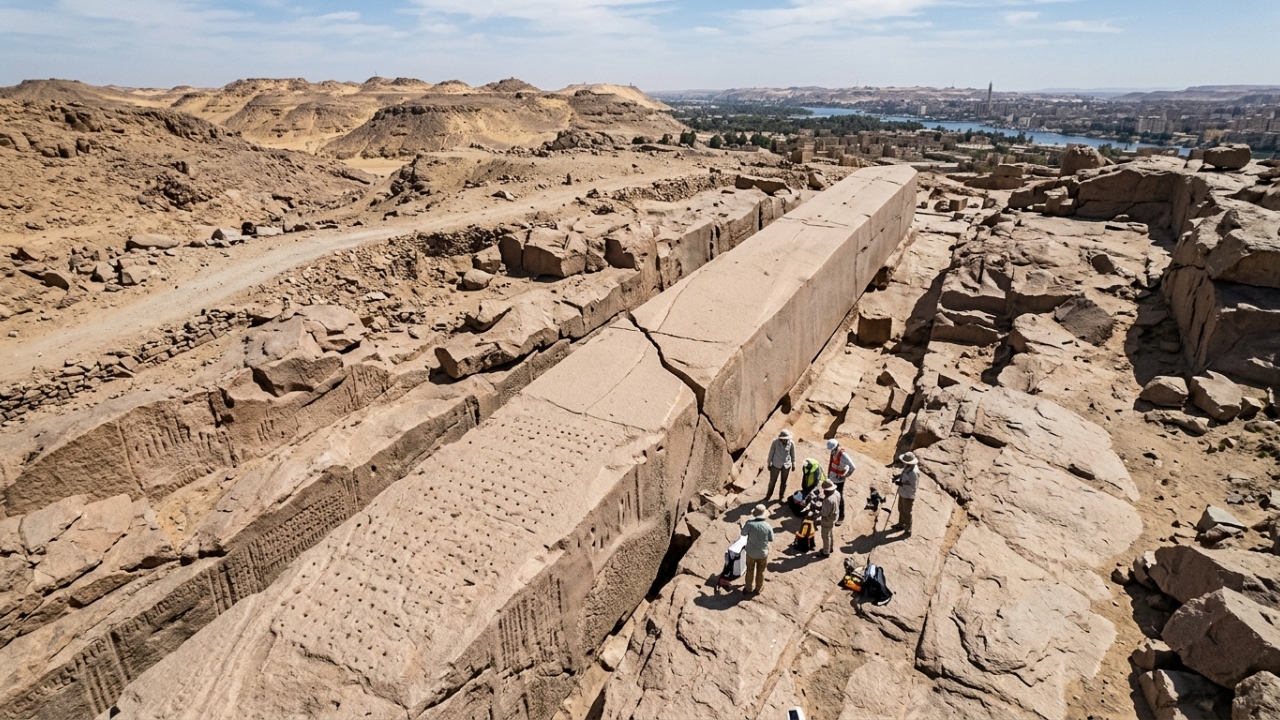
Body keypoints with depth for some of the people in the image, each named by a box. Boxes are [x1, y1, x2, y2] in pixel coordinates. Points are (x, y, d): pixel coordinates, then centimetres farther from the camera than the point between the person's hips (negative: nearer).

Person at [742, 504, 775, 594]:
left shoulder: (749, 524, -26)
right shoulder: (767, 526, -23)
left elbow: (743, 533, -8)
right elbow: (771, 539, -8)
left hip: (751, 553, 0)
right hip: (763, 553, 0)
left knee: (750, 571, 22)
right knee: (760, 572, 22)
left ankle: (748, 589, 38)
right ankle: (758, 589, 40)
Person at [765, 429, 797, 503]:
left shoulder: (791, 443, -15)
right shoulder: (775, 442, -19)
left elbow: (792, 454, 1)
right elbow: (771, 453, -7)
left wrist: (793, 464, 10)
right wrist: (769, 464, 1)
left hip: (786, 465, 1)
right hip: (776, 465, -1)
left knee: (784, 481, 13)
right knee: (772, 480, 10)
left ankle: (781, 497, 32)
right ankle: (768, 495, 31)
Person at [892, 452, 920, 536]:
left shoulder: (914, 472, -33)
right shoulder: (907, 466, -7)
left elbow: (913, 487, -29)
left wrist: (901, 484, -28)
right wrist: (897, 476, -2)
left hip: (908, 496, -9)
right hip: (902, 493, 9)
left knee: (906, 513, 10)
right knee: (901, 510, 27)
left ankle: (908, 530, 28)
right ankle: (901, 524, 47)